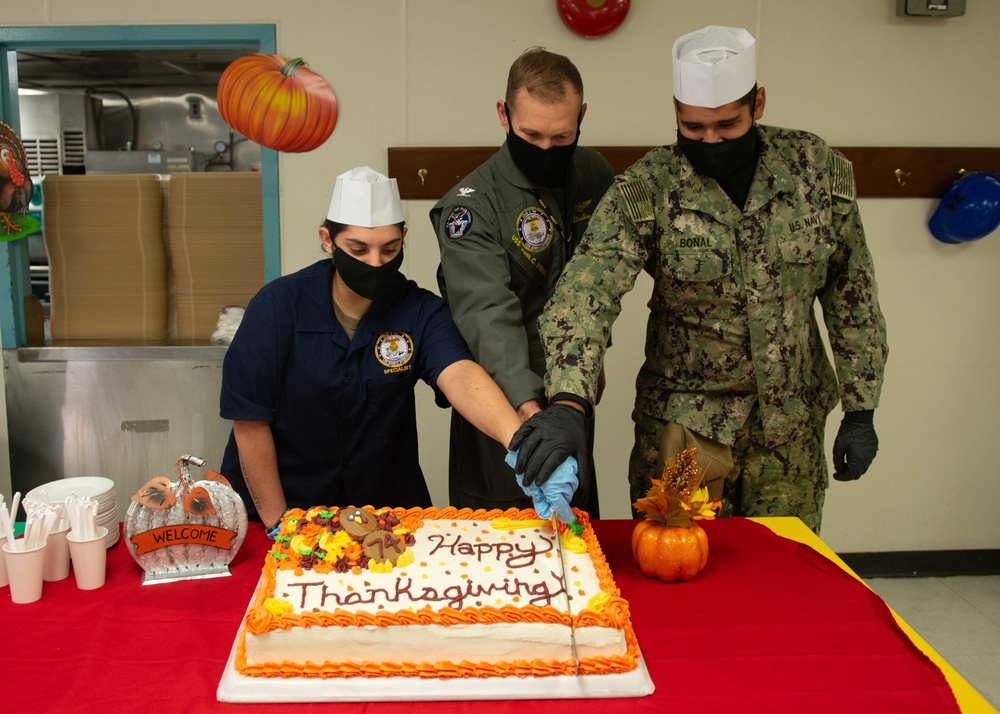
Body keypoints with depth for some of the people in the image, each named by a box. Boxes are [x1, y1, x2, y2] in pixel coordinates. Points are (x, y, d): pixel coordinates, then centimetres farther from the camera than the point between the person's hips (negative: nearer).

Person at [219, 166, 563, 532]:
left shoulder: (421, 311, -8)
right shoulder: (279, 305, -12)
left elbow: (459, 375, -27)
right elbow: (250, 421, -9)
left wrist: (518, 439, -46)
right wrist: (277, 523, -9)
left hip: (385, 502, 1)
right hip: (286, 505, -1)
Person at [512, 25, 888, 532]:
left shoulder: (818, 168, -4)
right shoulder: (644, 189, -13)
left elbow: (851, 292, 2)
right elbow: (586, 291, -25)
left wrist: (860, 411, 1)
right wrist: (567, 402, -41)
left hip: (793, 428, 3)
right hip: (683, 425, -2)